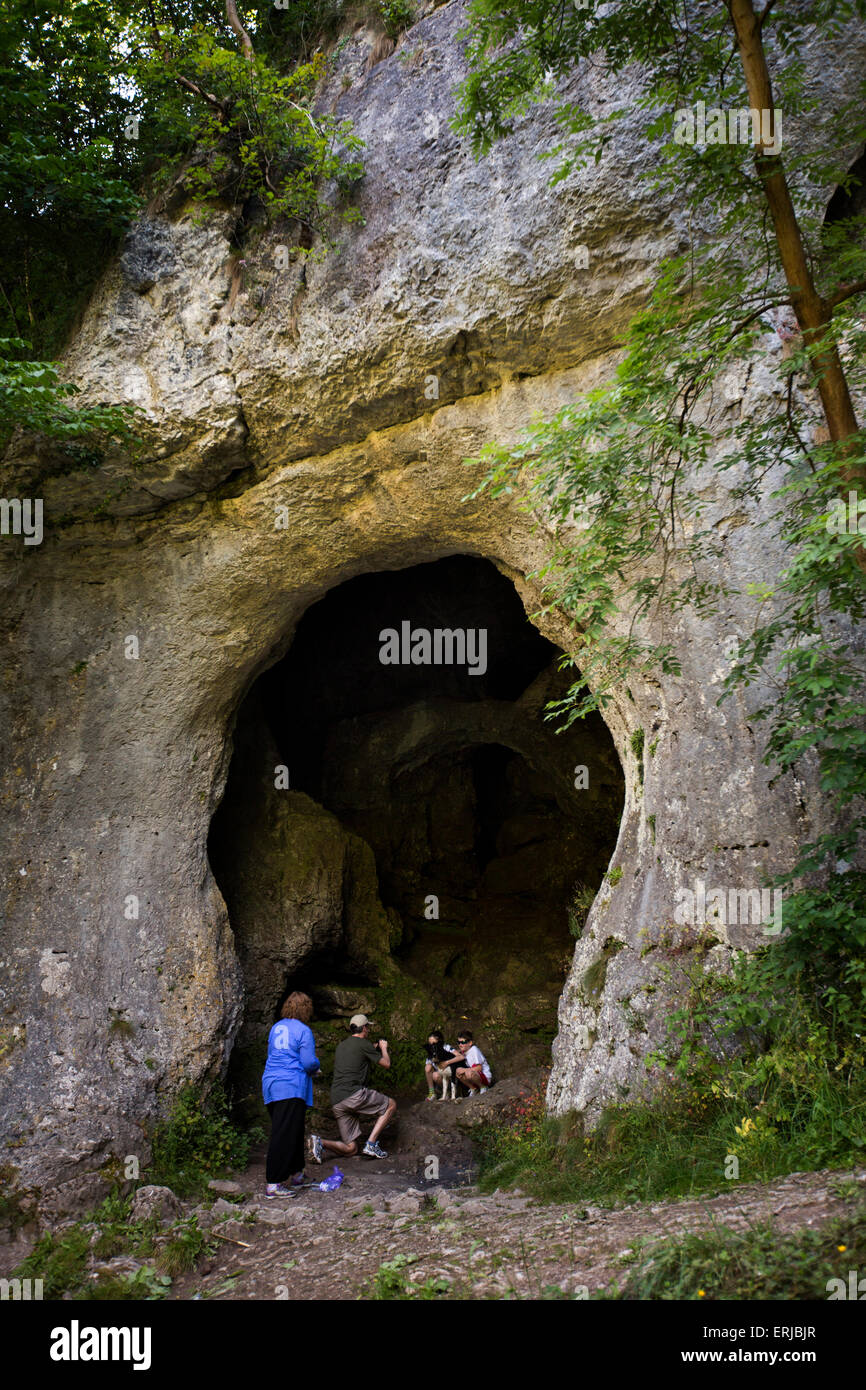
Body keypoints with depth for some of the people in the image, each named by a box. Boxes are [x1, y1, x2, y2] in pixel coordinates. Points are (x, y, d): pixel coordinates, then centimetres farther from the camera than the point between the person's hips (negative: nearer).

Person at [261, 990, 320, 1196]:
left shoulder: (276, 1027, 13)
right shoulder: (303, 1031, -9)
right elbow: (309, 1063, -14)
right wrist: (316, 1066, 10)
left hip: (271, 1084, 8)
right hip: (292, 1086, -8)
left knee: (293, 1131, 19)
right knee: (284, 1135, -7)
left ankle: (296, 1173, 29)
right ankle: (273, 1185, -9)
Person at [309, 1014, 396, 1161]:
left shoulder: (341, 1046, 23)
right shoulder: (364, 1044, -1)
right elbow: (386, 1064, 7)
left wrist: (375, 1049, 42)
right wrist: (384, 1048, 27)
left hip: (337, 1102, 7)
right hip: (354, 1093, -7)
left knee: (351, 1149, 10)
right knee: (391, 1105, 13)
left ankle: (319, 1142, -15)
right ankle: (371, 1144, -1)